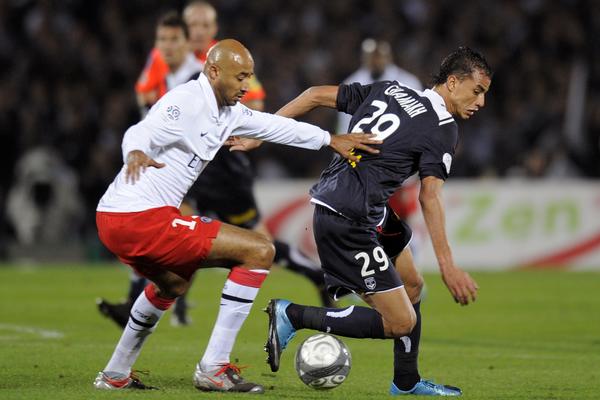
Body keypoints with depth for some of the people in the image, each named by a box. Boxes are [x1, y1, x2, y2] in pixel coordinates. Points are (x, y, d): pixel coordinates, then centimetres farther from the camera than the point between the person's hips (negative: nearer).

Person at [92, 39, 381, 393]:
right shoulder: (187, 103, -15)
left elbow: (273, 125, 25)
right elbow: (141, 133, -30)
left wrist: (331, 140, 25)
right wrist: (136, 153, -52)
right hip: (140, 218, -11)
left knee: (173, 284, 40)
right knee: (259, 251, -10)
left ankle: (115, 375, 46)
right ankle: (214, 369, -9)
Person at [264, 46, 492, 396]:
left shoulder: (389, 90, 14)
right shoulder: (443, 129, -7)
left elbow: (318, 95, 10)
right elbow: (430, 196, -18)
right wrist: (447, 266, -21)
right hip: (349, 222, -9)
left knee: (412, 286, 20)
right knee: (400, 323, -7)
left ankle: (407, 383, 27)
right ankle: (293, 316, -4)